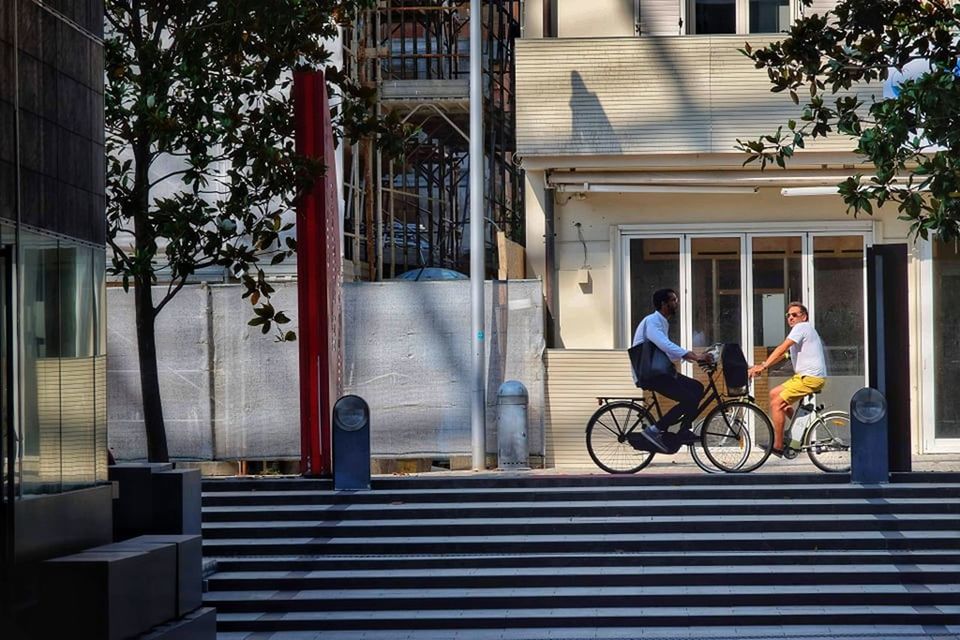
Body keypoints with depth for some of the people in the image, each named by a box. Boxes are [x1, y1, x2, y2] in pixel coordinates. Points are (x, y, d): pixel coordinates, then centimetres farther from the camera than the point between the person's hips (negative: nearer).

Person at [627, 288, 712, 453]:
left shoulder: (661, 322, 18)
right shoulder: (652, 321, -14)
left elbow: (668, 350, 23)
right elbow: (665, 345, -29)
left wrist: (694, 357, 9)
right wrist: (695, 357, -33)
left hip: (657, 371, 10)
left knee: (696, 388, 7)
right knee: (689, 399, -19)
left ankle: (683, 432, 10)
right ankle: (653, 431, -17)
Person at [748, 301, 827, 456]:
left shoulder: (802, 327, -8)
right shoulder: (800, 329, 24)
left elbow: (782, 349, -19)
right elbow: (782, 354, 19)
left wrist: (763, 366, -23)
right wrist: (761, 366, 7)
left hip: (810, 377, -10)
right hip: (804, 376, 10)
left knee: (776, 403, -12)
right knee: (774, 393, 15)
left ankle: (778, 447, -10)